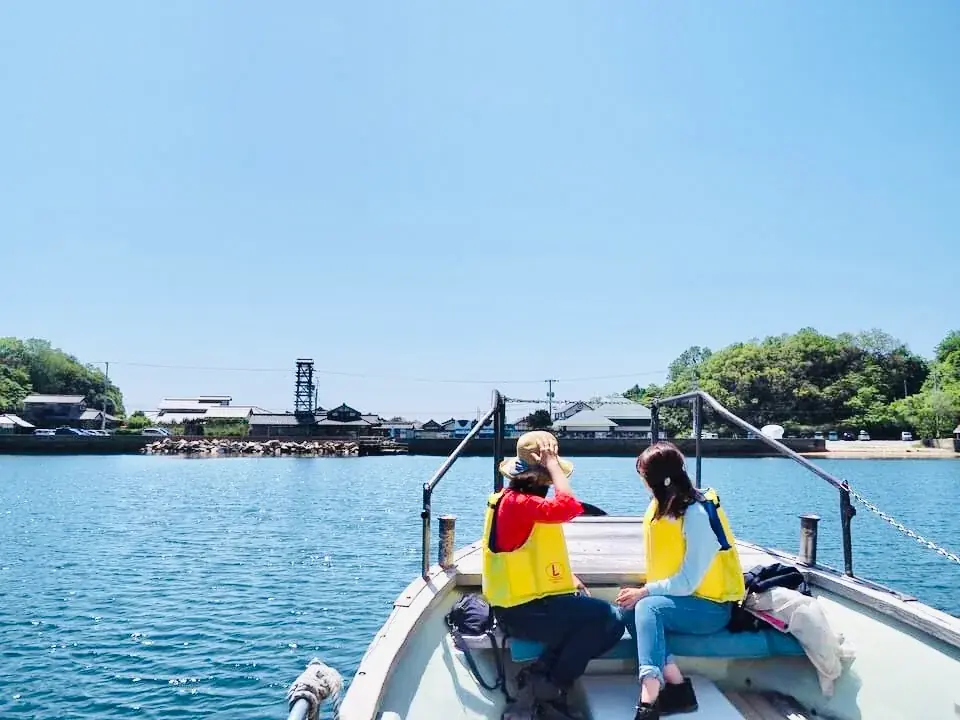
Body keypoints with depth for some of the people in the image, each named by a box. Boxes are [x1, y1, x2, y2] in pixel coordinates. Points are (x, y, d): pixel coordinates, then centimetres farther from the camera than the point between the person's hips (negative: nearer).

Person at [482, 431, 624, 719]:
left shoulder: (514, 499, 14)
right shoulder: (519, 503, -21)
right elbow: (567, 507, -37)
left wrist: (570, 578, 6)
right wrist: (552, 464, -23)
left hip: (522, 603, 11)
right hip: (525, 610, -11)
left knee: (593, 621, 9)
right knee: (608, 619, -13)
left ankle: (539, 675, 5)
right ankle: (551, 688, -1)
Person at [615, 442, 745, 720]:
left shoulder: (698, 515, -23)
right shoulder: (665, 504, 2)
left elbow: (688, 582, -24)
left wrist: (643, 592, -17)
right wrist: (643, 592, -5)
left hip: (711, 606, -8)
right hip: (681, 598, 8)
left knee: (647, 608, -32)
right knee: (628, 611, -17)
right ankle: (678, 688, -16)